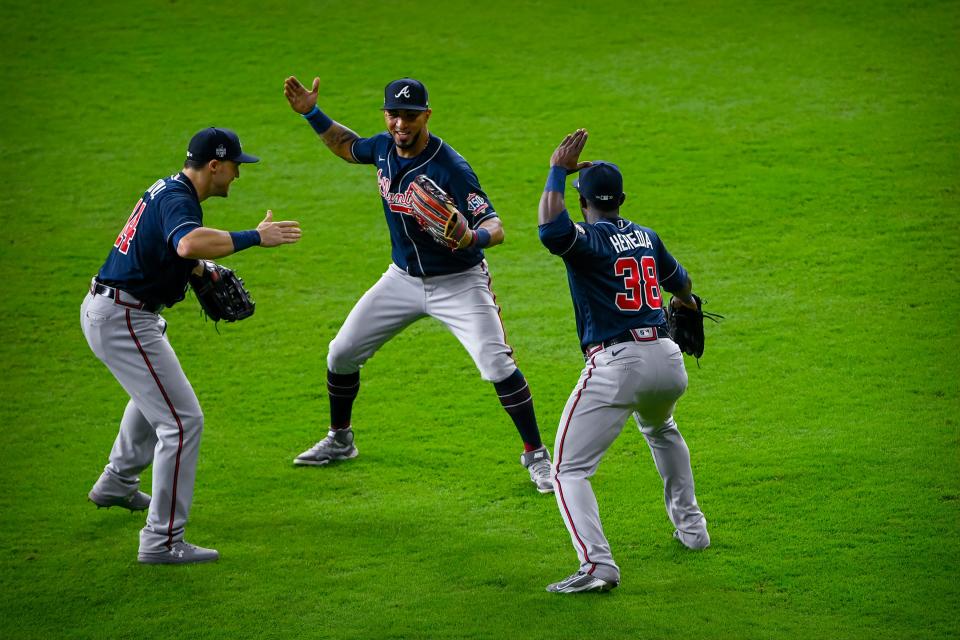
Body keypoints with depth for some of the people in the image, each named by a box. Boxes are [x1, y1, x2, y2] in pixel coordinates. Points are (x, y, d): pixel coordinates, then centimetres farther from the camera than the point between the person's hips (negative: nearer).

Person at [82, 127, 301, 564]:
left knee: (155, 392, 36)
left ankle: (117, 482, 53)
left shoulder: (168, 189, 11)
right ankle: (162, 541, -14)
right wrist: (254, 238, -38)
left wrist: (203, 271, 19)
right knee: (182, 420, -13)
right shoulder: (178, 200, -20)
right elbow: (189, 243, -43)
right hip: (122, 319, -11)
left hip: (104, 310, 11)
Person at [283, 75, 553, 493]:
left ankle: (536, 455, -4)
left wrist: (475, 238, -54)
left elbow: (495, 227, -32)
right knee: (341, 354, 8)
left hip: (458, 282, -6)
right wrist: (311, 114, 5)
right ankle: (340, 440, 32)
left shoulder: (450, 168, -28)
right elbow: (349, 147, 18)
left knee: (497, 365, -21)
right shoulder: (384, 148, -7)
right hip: (403, 278, 6)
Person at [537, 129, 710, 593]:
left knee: (569, 469, -3)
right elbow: (680, 281, 34)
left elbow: (551, 228, -28)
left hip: (616, 365, -7)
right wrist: (686, 301, 58)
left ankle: (596, 564, -23)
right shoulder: (646, 236, 15)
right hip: (669, 362, 7)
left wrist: (557, 171, -14)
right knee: (660, 429, 40)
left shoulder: (588, 240, -5)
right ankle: (690, 525, 44)